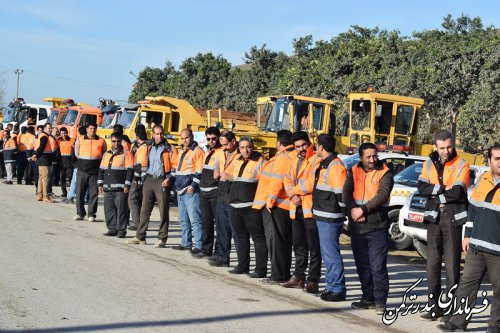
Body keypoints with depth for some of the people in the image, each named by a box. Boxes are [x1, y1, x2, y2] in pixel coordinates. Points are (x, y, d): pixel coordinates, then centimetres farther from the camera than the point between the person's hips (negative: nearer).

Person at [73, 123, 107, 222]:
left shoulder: (101, 141, 4)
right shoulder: (79, 140, 6)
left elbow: (104, 155, 13)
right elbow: (77, 153, 17)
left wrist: (96, 161, 5)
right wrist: (83, 161, 10)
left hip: (95, 171, -1)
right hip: (82, 170, 1)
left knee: (93, 193, 0)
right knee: (80, 192, 2)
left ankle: (91, 214, 7)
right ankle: (80, 213, 12)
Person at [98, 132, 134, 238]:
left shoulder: (126, 153, -1)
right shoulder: (106, 154, 18)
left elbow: (130, 170, -7)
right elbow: (101, 170, 22)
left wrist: (127, 185, -12)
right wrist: (100, 184, 14)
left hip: (120, 188, -6)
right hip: (108, 188, 6)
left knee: (121, 210, -7)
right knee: (109, 209, 7)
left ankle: (121, 230, -2)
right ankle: (112, 229, 15)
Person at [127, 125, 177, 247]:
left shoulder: (170, 149, 1)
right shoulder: (147, 148, 13)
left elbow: (175, 166, -1)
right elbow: (140, 164, 22)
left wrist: (169, 179, -11)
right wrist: (137, 178, 16)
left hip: (162, 181, -4)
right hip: (148, 180, 4)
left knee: (163, 211, -3)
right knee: (145, 210, 7)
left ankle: (162, 238, 1)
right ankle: (140, 237, 13)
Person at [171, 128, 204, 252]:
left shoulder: (197, 151, -7)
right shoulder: (181, 152, 20)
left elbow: (200, 171, -14)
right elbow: (177, 168, 29)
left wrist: (193, 185, -19)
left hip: (191, 191, -9)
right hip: (180, 191, 9)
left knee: (195, 219, -11)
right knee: (183, 219, 14)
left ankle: (199, 245, -11)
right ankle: (186, 243, 22)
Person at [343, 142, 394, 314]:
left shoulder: (385, 173, 0)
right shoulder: (354, 172, 11)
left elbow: (382, 195, -13)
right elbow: (346, 193, 0)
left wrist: (363, 209, -19)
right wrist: (353, 209, -17)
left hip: (377, 227, -4)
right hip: (357, 227, 5)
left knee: (378, 266, -7)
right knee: (362, 266, 12)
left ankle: (380, 301, -2)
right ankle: (368, 298, 23)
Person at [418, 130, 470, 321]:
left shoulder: (461, 165, -3)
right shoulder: (429, 164, 10)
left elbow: (457, 193, -16)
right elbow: (421, 189, -6)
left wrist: (434, 192, -8)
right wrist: (444, 188, -15)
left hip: (453, 219, -4)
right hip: (434, 218, 4)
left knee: (452, 264, -3)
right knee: (432, 263, 6)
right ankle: (434, 307, 13)